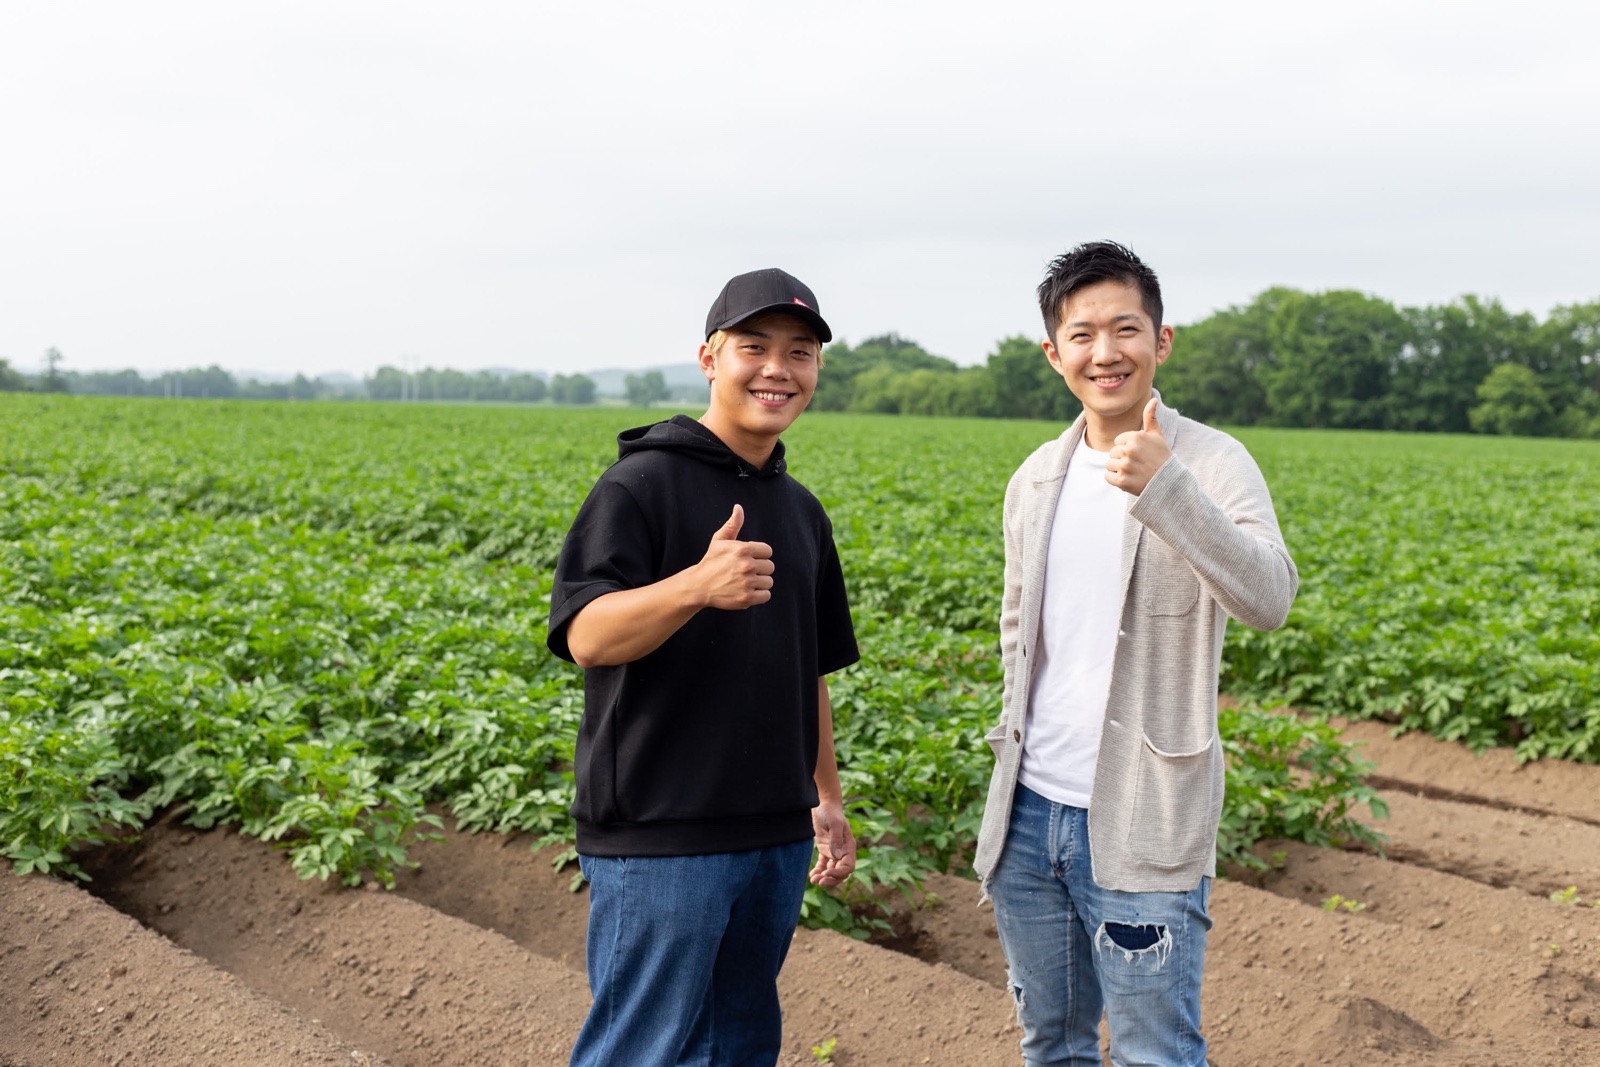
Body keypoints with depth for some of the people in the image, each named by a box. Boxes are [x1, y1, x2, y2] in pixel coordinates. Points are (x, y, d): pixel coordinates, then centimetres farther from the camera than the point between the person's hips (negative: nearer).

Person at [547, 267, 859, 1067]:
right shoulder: (641, 483, -8)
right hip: (660, 836, -7)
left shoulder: (801, 511, 15)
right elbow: (587, 637, -19)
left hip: (776, 836, 7)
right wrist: (696, 586, -35)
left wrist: (827, 799, 20)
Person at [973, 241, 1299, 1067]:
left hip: (1142, 827, -5)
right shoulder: (1036, 480, 8)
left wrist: (1163, 488, -36)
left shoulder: (1209, 464, -9)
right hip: (1029, 808, 6)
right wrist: (1018, 735, 15)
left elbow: (1269, 601, -26)